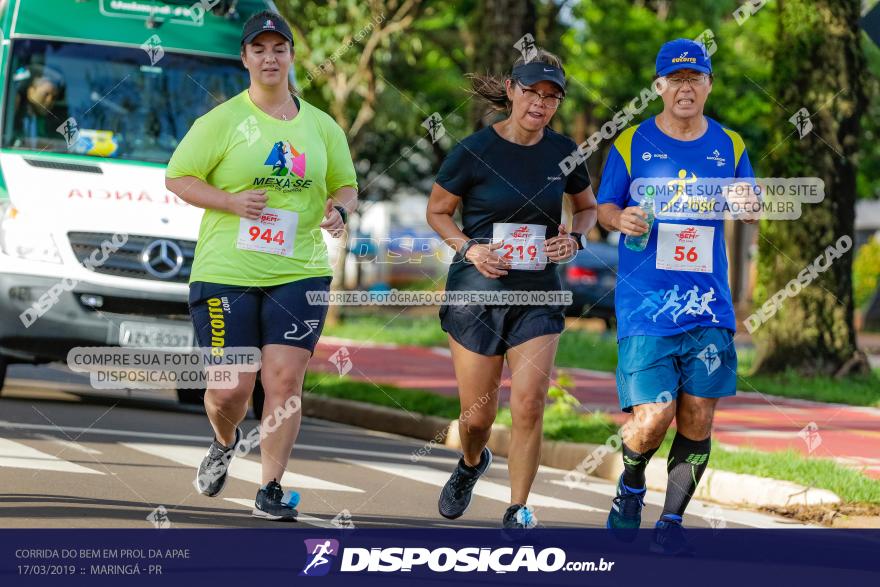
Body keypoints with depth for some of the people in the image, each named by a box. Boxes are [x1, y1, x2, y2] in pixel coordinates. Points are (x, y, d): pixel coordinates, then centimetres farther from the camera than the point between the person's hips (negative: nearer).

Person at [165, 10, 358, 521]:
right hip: (226, 272, -2)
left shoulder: (322, 126, 9)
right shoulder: (222, 121, -1)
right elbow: (177, 177, 0)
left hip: (299, 272, 2)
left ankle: (271, 490, 2)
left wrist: (339, 210, -4)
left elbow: (346, 186, 19)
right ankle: (226, 442, 35)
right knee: (230, 389, -1)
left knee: (285, 380, -9)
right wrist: (232, 202, -14)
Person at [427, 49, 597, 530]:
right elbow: (437, 211, 4)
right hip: (477, 291, -2)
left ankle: (518, 512, 2)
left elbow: (587, 207, 19)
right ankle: (471, 464, 40)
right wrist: (470, 249, -12)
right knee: (477, 414, 4)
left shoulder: (563, 152, 2)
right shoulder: (474, 151, -8)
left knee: (528, 404, -12)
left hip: (538, 293, 2)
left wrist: (575, 238, -2)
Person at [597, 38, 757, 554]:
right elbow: (604, 207, 9)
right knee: (652, 421, -12)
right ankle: (631, 486, 19)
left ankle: (672, 522, 15)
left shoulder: (730, 145, 10)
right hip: (645, 305, -3)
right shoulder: (632, 144, 3)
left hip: (708, 305, 3)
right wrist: (622, 219, -14)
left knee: (698, 422, 1)